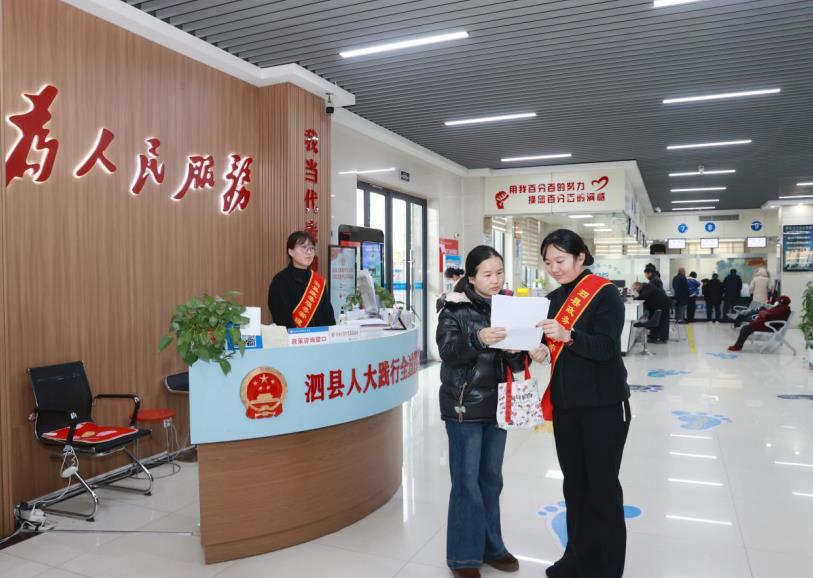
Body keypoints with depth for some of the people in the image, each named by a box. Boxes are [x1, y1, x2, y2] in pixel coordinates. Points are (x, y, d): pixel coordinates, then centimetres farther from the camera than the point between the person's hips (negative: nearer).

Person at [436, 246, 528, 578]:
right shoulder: (455, 308, -7)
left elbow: (516, 364, 7)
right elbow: (447, 351, -20)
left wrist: (515, 351, -16)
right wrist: (478, 340, -36)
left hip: (496, 404, 5)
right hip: (464, 406, -5)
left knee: (491, 479, 16)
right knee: (466, 481, 2)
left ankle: (491, 547, 31)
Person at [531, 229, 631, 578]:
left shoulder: (605, 294, -9)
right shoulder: (553, 299, 10)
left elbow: (606, 347, -20)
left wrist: (568, 336, -36)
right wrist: (539, 351, -9)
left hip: (604, 406, -6)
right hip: (565, 405, 6)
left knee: (602, 486, 4)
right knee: (574, 483, 14)